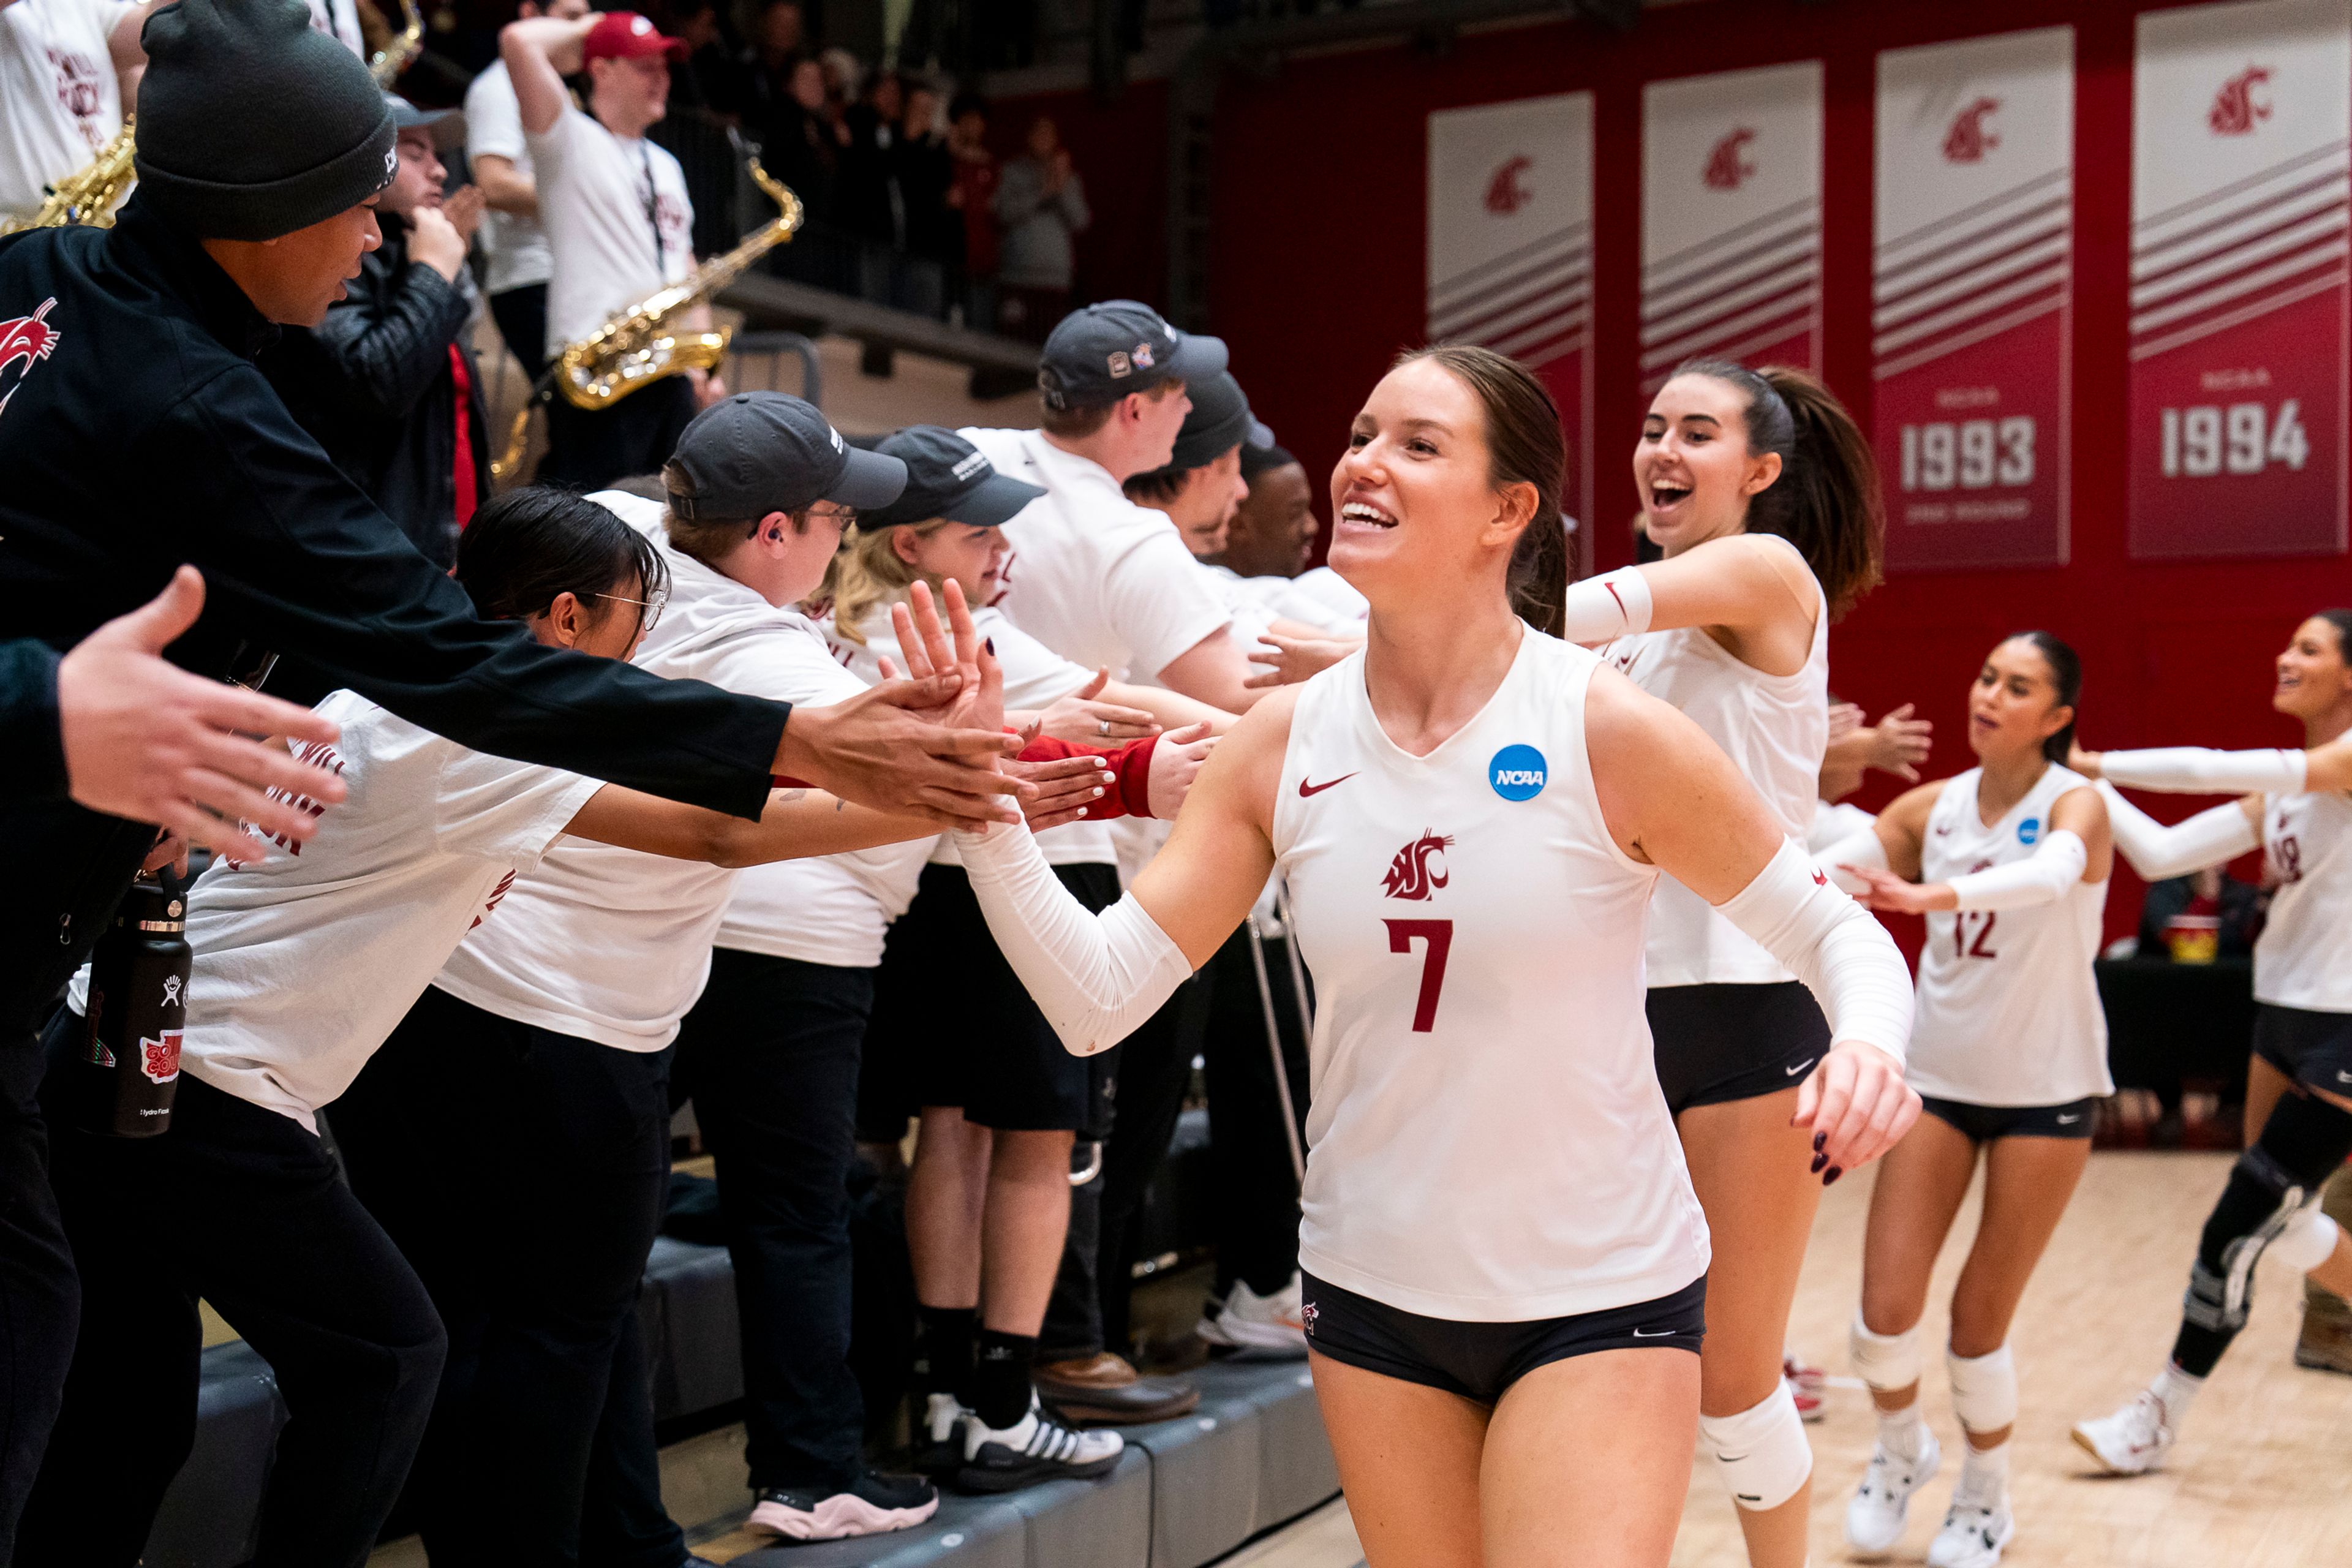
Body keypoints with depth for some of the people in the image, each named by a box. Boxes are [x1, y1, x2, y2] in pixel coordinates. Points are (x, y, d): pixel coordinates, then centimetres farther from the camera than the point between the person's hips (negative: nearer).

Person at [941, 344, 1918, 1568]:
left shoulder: (1608, 731, -15)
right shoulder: (1282, 743, -5)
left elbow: (1835, 929, -5)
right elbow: (1096, 1001, -9)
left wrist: (1868, 1046, -26)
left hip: (1600, 1296, -3)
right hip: (1370, 1293, 4)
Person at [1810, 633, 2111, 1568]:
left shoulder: (2077, 804, -11)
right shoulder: (1933, 806, 0)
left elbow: (2052, 872, -36)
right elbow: (1830, 862, -16)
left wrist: (1930, 893, -54)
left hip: (2045, 1090, -3)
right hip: (1938, 1076, 3)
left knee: (1978, 1323, 0)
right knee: (1886, 1310, -3)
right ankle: (1900, 1453, 28)